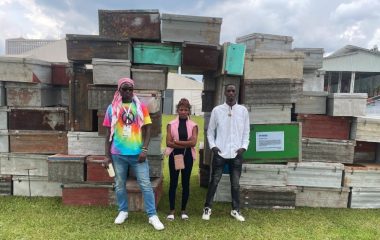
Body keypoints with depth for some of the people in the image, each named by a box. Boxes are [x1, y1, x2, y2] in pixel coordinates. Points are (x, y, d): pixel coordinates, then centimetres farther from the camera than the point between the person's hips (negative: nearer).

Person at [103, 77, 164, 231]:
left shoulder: (141, 107, 1)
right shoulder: (112, 108, 4)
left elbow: (147, 129, 1)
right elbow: (109, 132, 7)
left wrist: (144, 150, -9)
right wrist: (107, 153, 4)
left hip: (137, 153, -1)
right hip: (118, 154, 2)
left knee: (145, 185, 0)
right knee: (120, 185, 13)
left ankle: (152, 215, 9)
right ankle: (123, 211, 32)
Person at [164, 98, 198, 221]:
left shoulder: (193, 126, 1)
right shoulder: (171, 124, 1)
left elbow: (193, 142, -12)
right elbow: (168, 143, -8)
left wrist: (176, 142, -13)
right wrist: (185, 144, -13)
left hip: (187, 157, 1)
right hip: (174, 156, 0)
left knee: (186, 183, 8)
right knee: (173, 183, 5)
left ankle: (183, 210, 22)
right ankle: (172, 210, 18)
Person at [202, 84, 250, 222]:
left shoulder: (243, 110, 5)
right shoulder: (217, 110, 1)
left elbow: (246, 131, 8)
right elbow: (210, 131, 6)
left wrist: (244, 146, -4)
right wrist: (212, 145, -6)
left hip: (236, 153, 1)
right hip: (220, 153, -1)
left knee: (235, 184, 10)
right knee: (214, 181, 6)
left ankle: (235, 210, 24)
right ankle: (207, 208, 18)